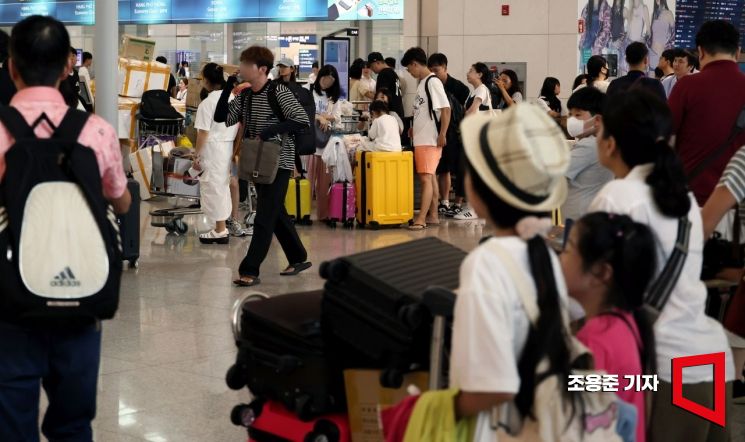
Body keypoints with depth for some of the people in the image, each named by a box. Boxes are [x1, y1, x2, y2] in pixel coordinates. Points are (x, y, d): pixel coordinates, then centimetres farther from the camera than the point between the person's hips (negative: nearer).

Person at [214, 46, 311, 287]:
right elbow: (221, 118, 4)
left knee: (264, 217, -9)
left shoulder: (278, 92, -13)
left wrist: (270, 130, -24)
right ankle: (298, 259, 29)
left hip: (278, 162, -8)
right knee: (277, 214, 16)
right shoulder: (245, 96, 8)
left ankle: (250, 271, -10)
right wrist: (228, 87, -4)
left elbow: (302, 120, -18)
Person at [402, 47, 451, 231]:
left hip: (431, 139, -10)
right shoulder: (423, 82, 13)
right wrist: (414, 127, 17)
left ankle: (421, 219, -16)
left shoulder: (433, 82, -14)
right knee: (430, 176, 14)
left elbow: (446, 109, -19)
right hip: (421, 138, 10)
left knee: (426, 177, -12)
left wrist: (442, 134, -20)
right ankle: (432, 215, 21)